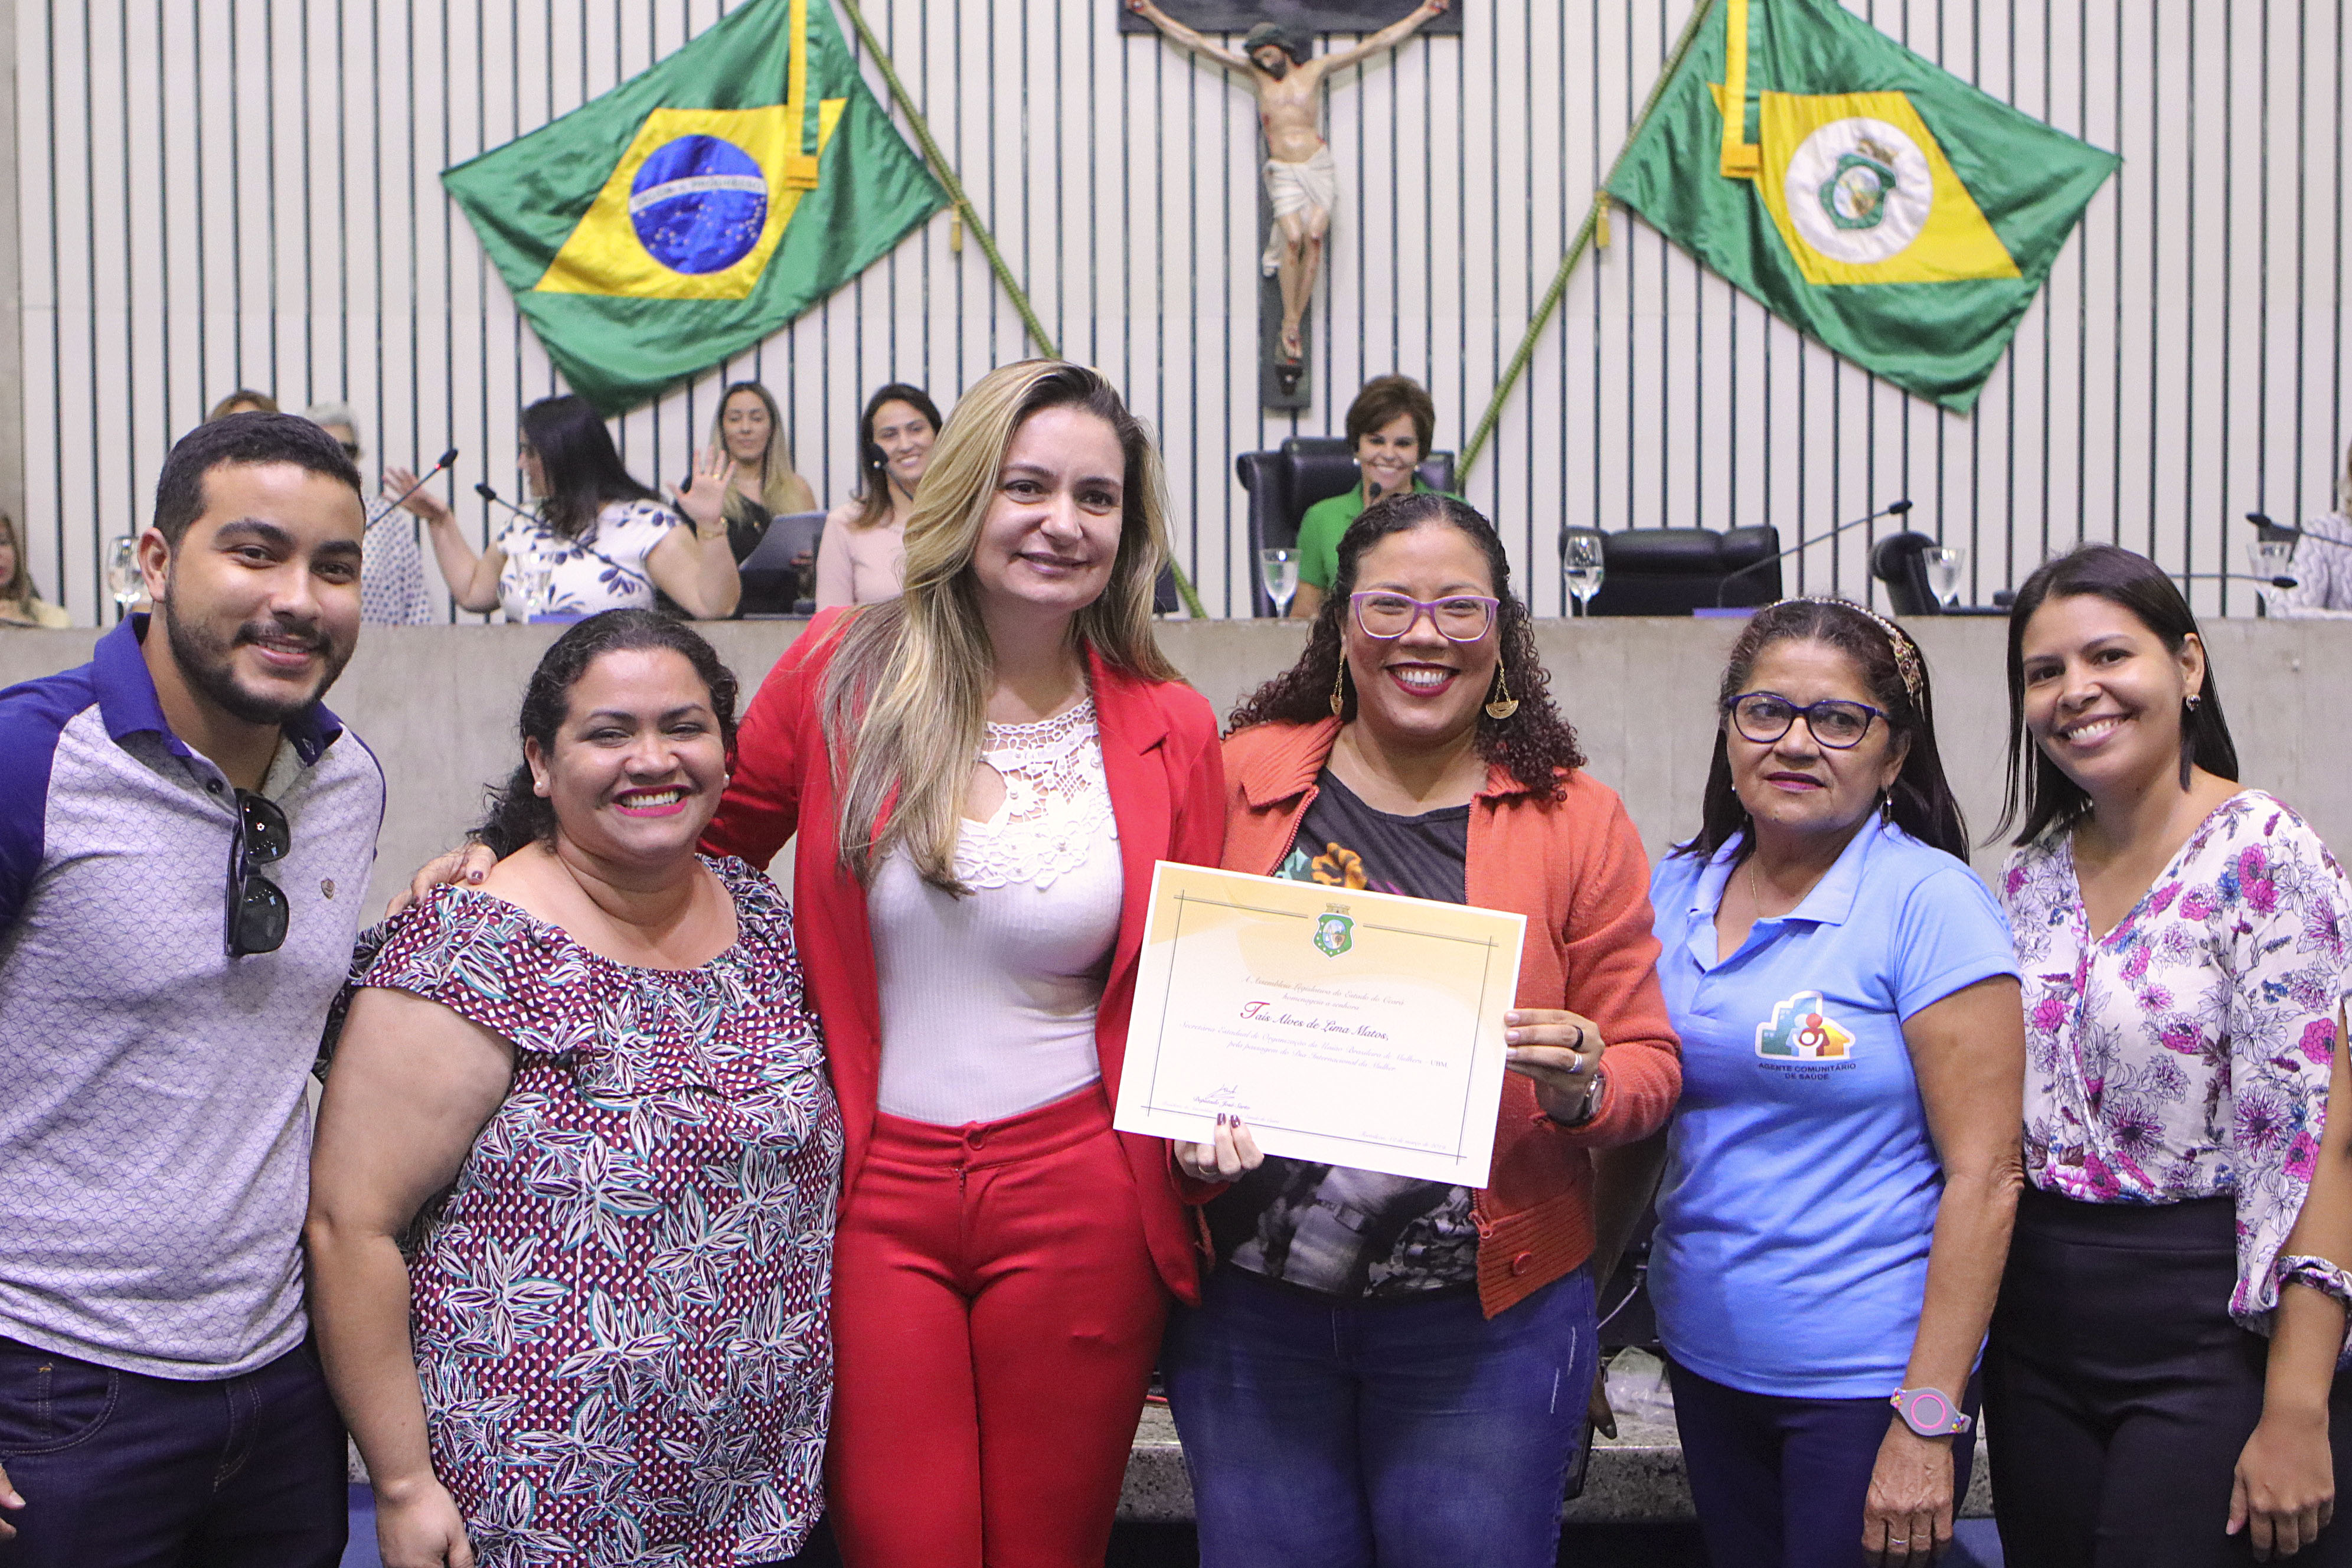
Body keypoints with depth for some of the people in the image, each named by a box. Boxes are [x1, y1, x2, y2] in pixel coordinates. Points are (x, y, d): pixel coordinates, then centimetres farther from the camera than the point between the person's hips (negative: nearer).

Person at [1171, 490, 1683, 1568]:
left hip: (1487, 1318, -1)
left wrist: (1583, 1087, -18)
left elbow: (1651, 1058, 3)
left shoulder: (1575, 820, 0)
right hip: (1251, 1299, 1)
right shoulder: (1242, 778, 2)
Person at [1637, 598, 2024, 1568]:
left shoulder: (1929, 902, -12)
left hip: (1866, 1379, -5)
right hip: (1704, 1361, 5)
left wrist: (1928, 1421, -18)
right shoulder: (1675, 890, 5)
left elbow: (1982, 1177, -15)